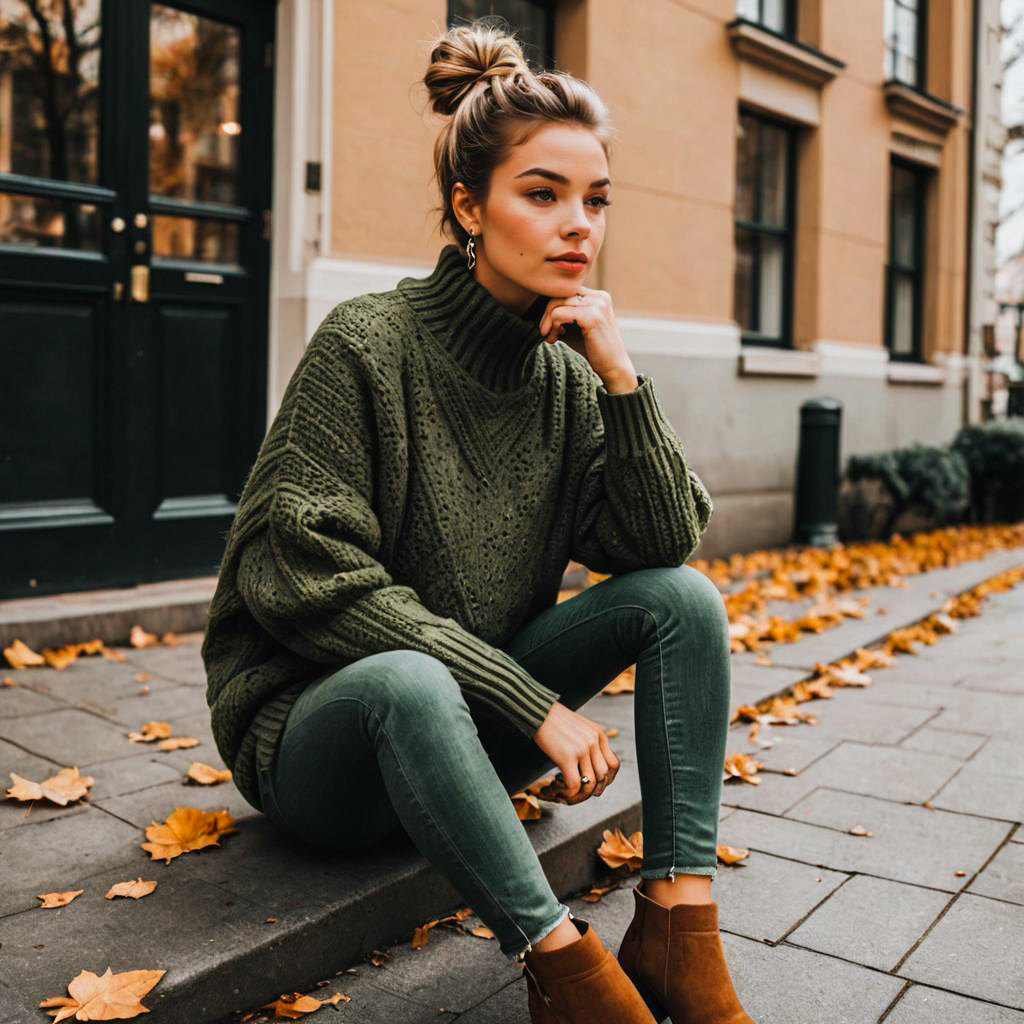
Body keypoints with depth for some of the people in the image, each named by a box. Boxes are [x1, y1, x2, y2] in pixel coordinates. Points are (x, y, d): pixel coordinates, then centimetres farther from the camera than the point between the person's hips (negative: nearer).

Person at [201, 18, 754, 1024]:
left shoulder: (567, 375, 0)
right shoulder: (369, 342, -17)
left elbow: (665, 544, -4)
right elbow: (306, 577, -23)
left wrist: (621, 377, -17)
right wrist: (531, 701, -23)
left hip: (464, 724, 6)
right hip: (315, 722, -5)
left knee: (686, 597, -10)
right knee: (406, 682, -39)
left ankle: (675, 929, -15)